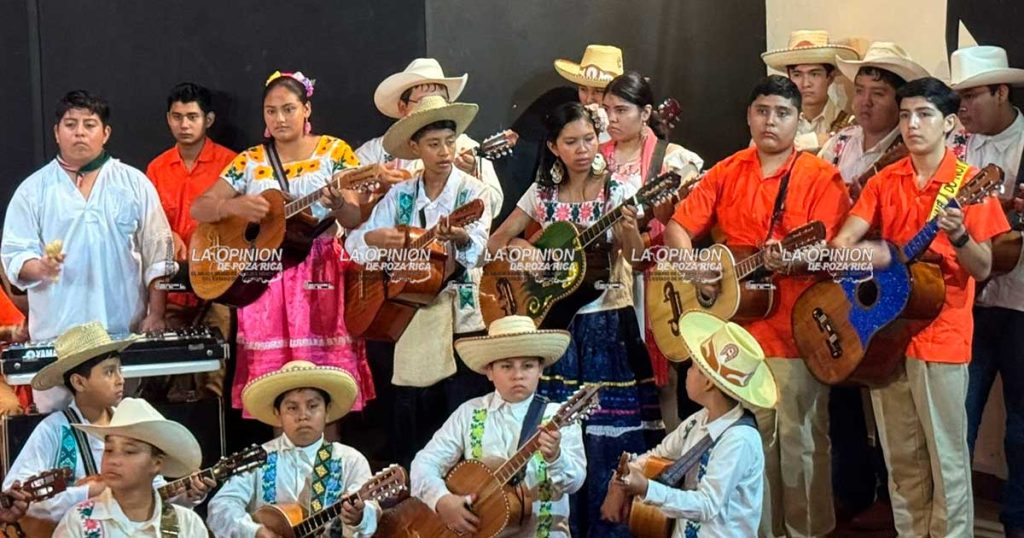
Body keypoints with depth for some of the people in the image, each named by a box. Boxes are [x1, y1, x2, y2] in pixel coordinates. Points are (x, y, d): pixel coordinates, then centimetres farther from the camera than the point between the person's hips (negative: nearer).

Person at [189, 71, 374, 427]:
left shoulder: (334, 152, 3)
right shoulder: (250, 162, 9)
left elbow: (354, 219, -4)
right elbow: (198, 209, 5)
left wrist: (337, 204, -27)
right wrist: (234, 205, -15)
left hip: (319, 276, -2)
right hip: (266, 279, 2)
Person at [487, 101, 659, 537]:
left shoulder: (617, 191, -3)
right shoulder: (542, 193, 5)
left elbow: (637, 258, -12)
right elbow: (495, 243, 11)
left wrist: (629, 229, -33)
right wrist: (523, 248, -9)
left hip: (608, 324, -3)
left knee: (608, 433, -4)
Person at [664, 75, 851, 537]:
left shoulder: (820, 177, -2)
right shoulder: (726, 173, 11)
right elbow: (678, 227, 9)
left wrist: (793, 259, -29)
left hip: (796, 332, -4)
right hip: (735, 328, 4)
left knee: (799, 439, -1)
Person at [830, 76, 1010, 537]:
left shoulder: (969, 184, -6)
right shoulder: (884, 181, 7)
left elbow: (982, 269, -8)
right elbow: (843, 242, -1)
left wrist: (958, 236, -27)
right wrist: (896, 253, -19)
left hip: (941, 335, -4)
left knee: (946, 459, 1)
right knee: (901, 458, 13)